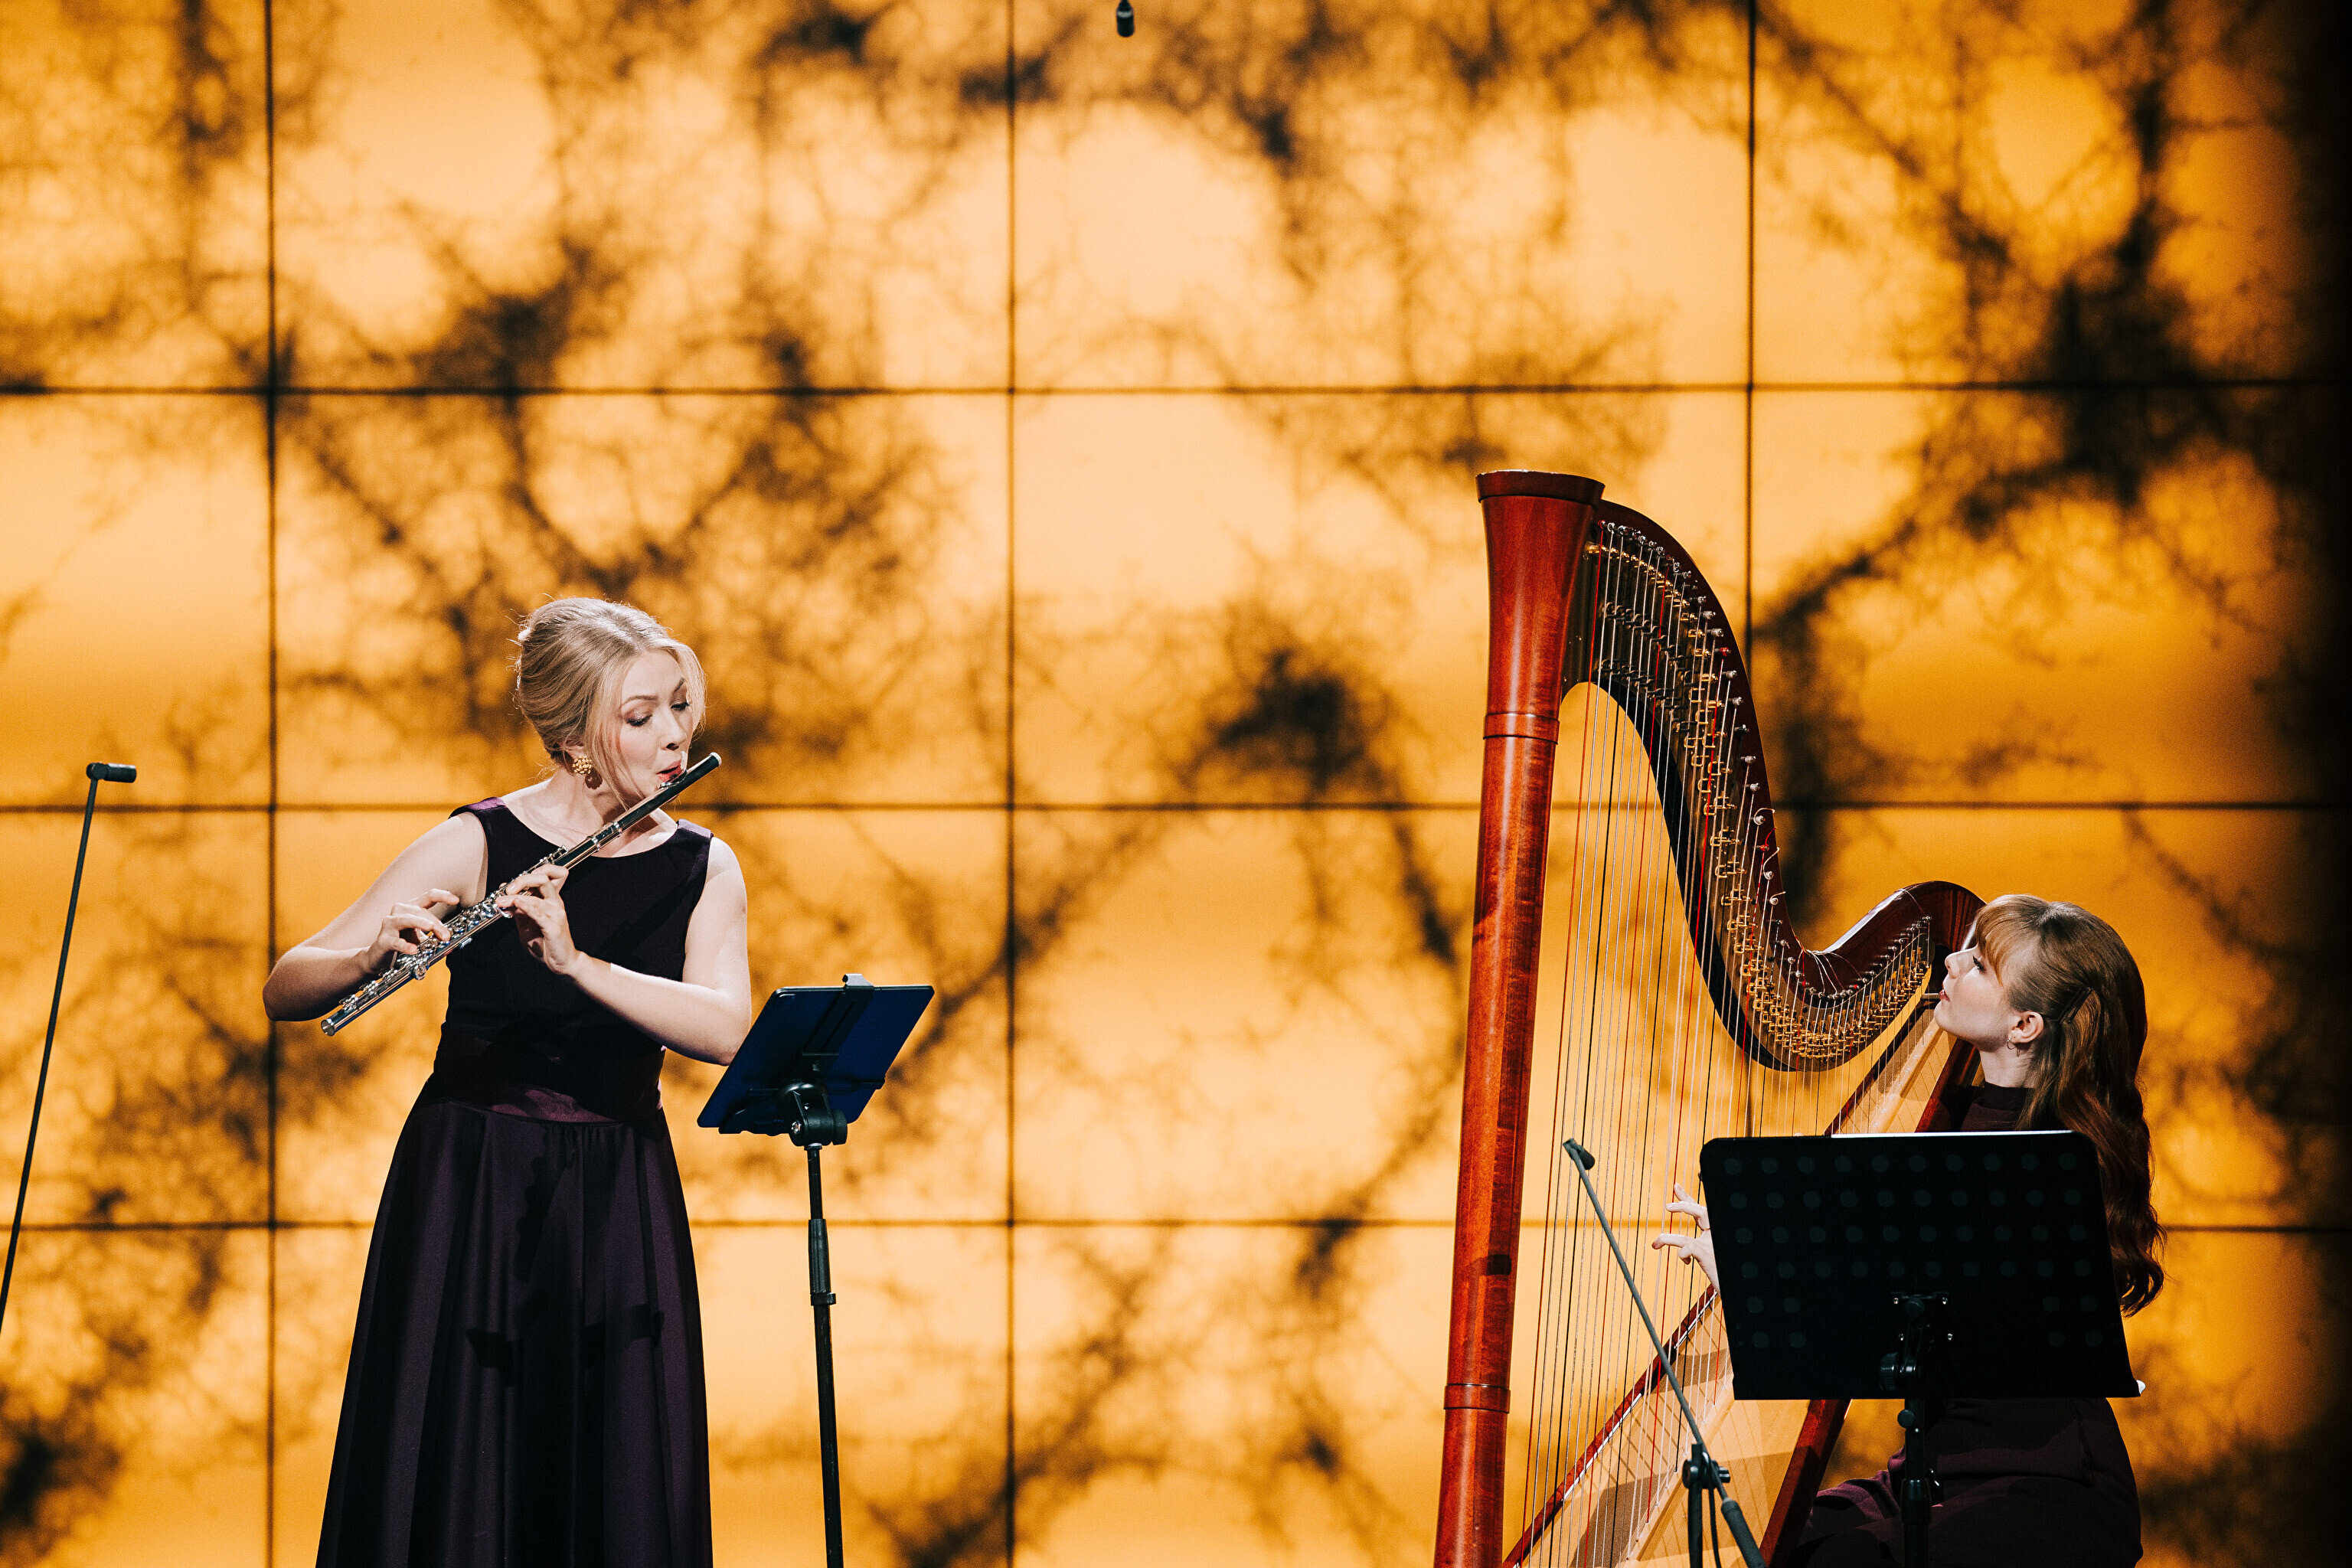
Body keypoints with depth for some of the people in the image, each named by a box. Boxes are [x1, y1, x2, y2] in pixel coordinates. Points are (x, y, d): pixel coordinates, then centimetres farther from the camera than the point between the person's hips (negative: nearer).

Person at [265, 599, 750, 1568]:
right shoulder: (476, 846, -7)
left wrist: (578, 962, -29)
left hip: (620, 1200, 3)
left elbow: (727, 1030, -16)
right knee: (450, 1483, -3)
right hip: (469, 1192, -3)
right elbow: (284, 991, -11)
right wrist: (376, 955, -31)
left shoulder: (703, 869, 2)